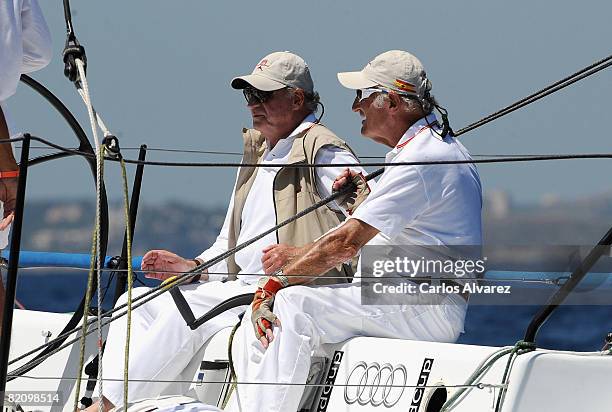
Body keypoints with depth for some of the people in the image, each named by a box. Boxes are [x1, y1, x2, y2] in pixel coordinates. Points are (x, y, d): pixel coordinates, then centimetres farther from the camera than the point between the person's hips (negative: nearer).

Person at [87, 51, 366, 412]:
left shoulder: (322, 151, -4)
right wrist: (192, 267, 10)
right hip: (243, 287, 10)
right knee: (138, 302, -1)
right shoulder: (255, 156, 25)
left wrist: (307, 256, -30)